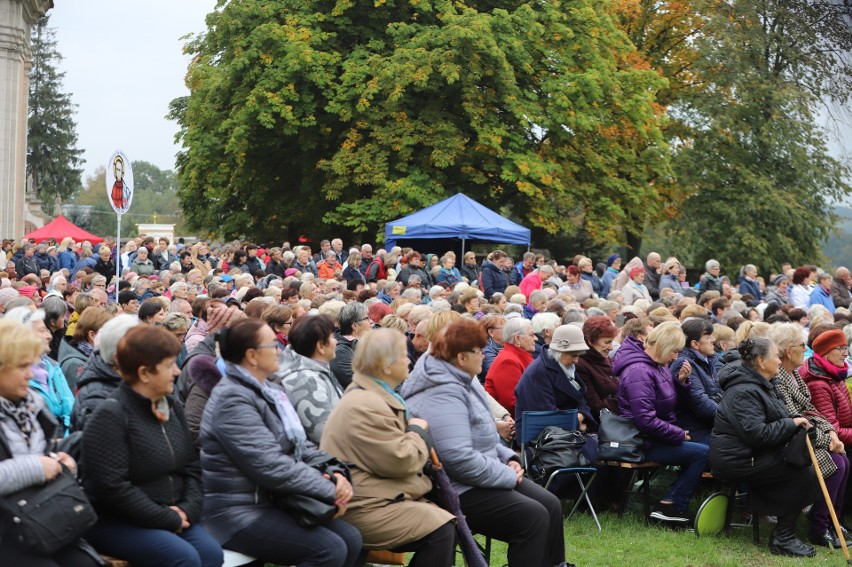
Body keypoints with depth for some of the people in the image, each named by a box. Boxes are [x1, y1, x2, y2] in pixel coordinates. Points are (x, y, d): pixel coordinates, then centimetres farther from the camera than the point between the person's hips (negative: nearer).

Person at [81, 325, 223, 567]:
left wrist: (187, 509, -6)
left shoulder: (172, 407, 10)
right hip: (115, 523, -7)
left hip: (174, 516, 7)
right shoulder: (110, 416, -15)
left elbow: (192, 467, 13)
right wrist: (169, 519, -16)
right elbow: (112, 488, -20)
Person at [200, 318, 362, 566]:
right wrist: (330, 490, -20)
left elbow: (300, 445, 12)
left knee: (351, 539, -2)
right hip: (239, 512, -9)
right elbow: (272, 467, -26)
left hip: (272, 501, 10)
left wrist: (334, 473, -7)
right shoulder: (233, 400, -19)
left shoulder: (269, 390, 12)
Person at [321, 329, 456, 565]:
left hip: (381, 496, 11)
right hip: (363, 508, -11)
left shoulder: (376, 395, 17)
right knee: (440, 530, -21)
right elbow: (400, 461, -21)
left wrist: (414, 431, 8)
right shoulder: (365, 406, -19)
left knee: (447, 522, 2)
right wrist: (418, 431, -3)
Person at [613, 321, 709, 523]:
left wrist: (681, 381, 0)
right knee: (702, 453, -14)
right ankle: (670, 506, -8)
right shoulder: (639, 372, -21)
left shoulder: (658, 366, 11)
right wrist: (679, 434, -17)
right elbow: (646, 420, -26)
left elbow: (675, 401, 19)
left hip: (657, 437, 10)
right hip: (644, 444, -10)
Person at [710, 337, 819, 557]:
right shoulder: (744, 392, -21)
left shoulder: (760, 385, 15)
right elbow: (757, 434, -29)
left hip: (753, 455, 11)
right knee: (804, 473, -16)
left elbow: (773, 422, 25)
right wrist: (792, 424, -19)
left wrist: (797, 421, 6)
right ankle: (782, 539, -9)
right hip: (738, 462, -11)